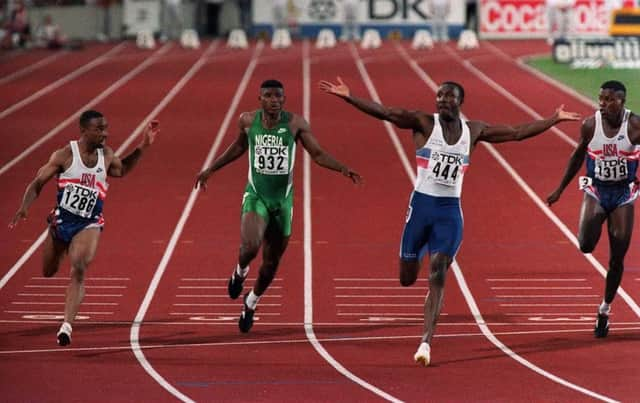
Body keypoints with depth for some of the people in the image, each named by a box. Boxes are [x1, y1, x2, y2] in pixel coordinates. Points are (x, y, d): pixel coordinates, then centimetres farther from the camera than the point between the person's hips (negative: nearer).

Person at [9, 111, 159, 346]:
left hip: (89, 225, 0)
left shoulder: (107, 156, 0)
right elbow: (37, 183, -6)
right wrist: (24, 209, -21)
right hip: (62, 220, 0)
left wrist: (142, 147, 12)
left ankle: (67, 325, -29)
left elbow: (122, 170, 23)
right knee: (48, 272, 19)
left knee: (79, 270, -24)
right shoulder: (65, 156, -11)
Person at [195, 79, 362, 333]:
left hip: (283, 200, 1)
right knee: (250, 246, -27)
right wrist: (211, 169, 22)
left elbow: (318, 154, -2)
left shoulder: (295, 123, -8)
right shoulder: (248, 121, -3)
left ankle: (251, 303, 37)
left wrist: (343, 169, -18)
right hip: (256, 196, -1)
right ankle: (240, 271, 10)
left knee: (271, 262, 10)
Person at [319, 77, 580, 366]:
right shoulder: (424, 123, -2)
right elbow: (385, 113, -14)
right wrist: (348, 97, -26)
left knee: (438, 278, -10)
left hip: (450, 212, 1)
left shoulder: (473, 131, 7)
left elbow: (517, 132, 14)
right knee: (407, 279, 6)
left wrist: (554, 120, 15)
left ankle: (426, 342, -11)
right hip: (421, 205, -1)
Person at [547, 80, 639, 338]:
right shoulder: (590, 125, -8)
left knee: (617, 258, 3)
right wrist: (560, 189, 13)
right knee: (585, 245, -23)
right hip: (595, 190, 0)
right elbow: (577, 156, 8)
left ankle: (605, 310, 21)